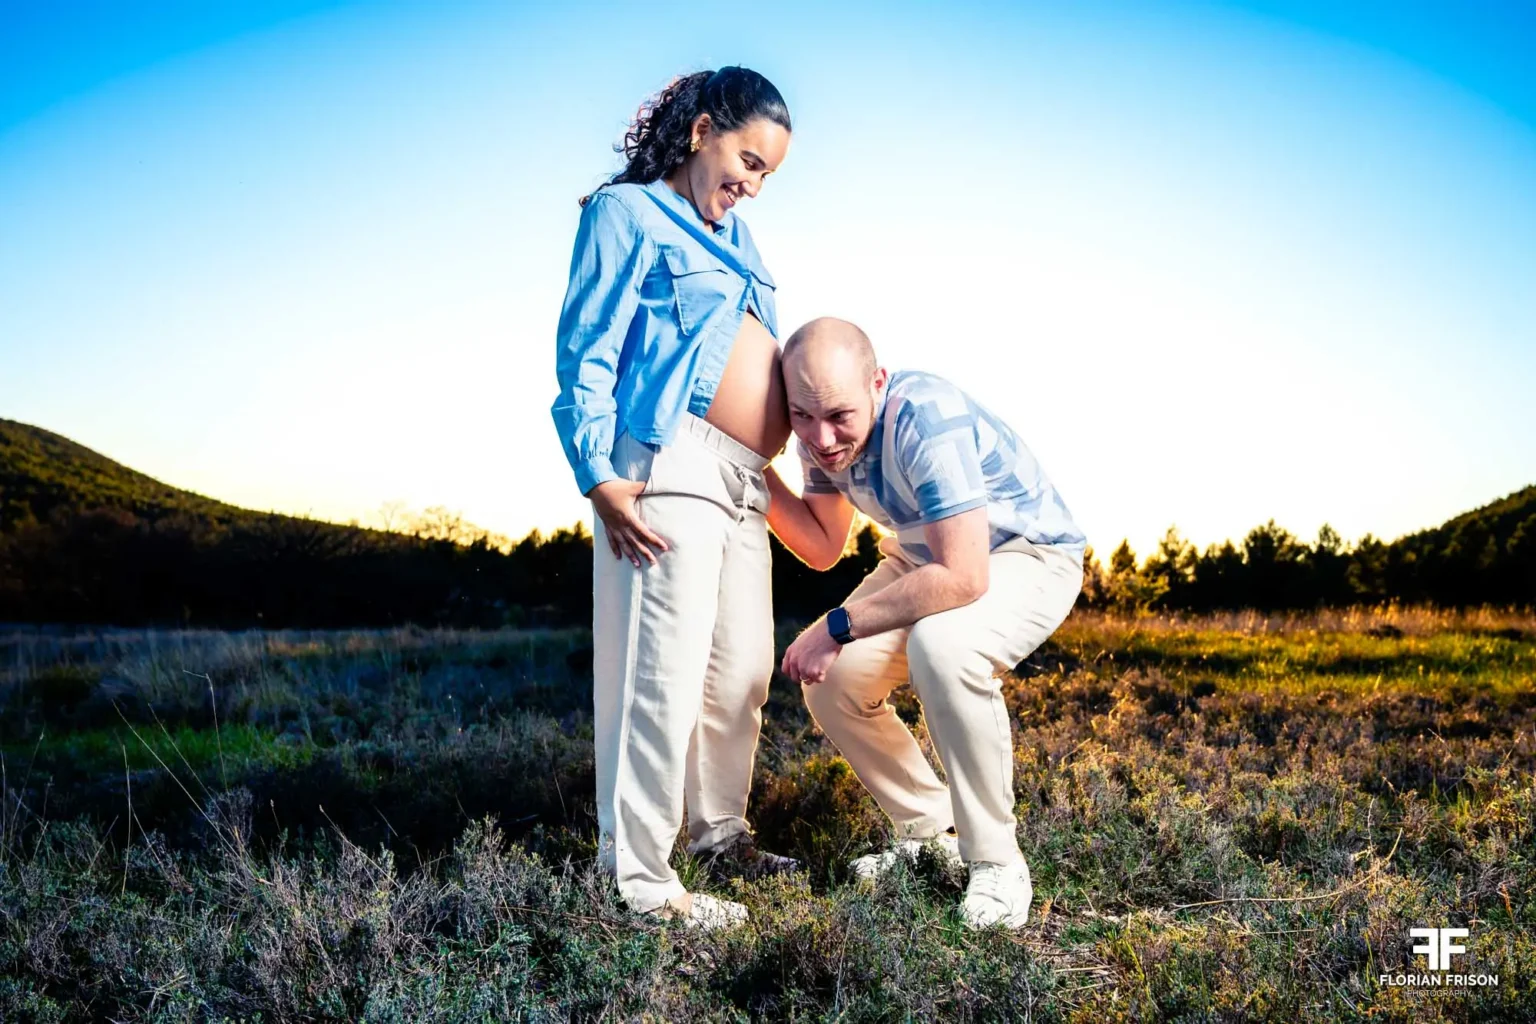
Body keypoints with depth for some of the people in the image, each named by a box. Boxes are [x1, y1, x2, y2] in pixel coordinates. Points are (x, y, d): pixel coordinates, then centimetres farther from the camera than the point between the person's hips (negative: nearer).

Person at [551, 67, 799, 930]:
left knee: (744, 670, 11)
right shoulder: (627, 213, 2)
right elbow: (587, 353, -6)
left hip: (745, 482, 8)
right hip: (671, 469, -8)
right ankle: (640, 880, -4)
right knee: (667, 674, -10)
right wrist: (598, 474, -16)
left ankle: (721, 834, 27)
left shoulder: (736, 237, 25)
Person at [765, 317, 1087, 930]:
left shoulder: (926, 418, -35)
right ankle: (929, 831, 13)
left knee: (941, 646, -37)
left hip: (1030, 554, -7)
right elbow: (823, 549, 0)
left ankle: (994, 860, -18)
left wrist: (839, 627, -33)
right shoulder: (821, 436, -11)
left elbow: (963, 578, -39)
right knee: (830, 680, -9)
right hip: (926, 557, 8)